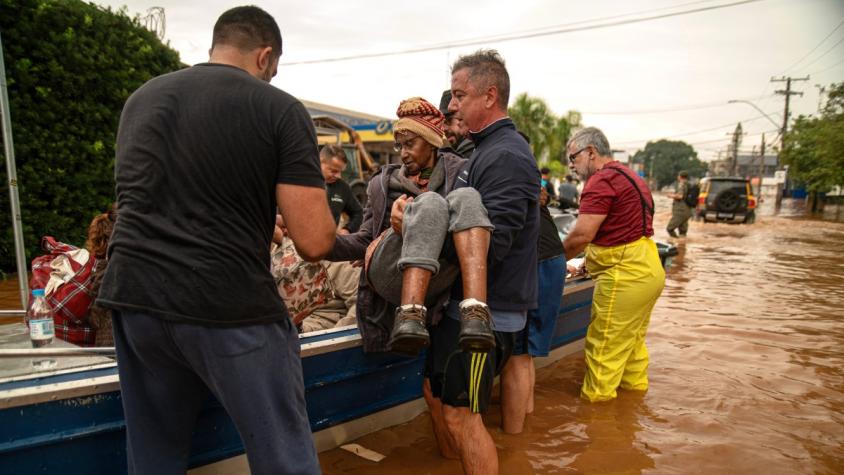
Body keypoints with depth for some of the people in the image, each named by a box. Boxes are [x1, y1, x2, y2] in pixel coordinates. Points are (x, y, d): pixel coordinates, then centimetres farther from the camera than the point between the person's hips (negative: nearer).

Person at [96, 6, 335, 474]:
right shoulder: (281, 108, -5)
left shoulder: (140, 98, 14)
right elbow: (314, 242, -12)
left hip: (132, 297, 7)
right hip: (229, 309, -6)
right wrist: (307, 202, 11)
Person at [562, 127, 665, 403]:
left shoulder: (602, 180, -15)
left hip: (625, 275, -11)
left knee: (604, 346, 0)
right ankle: (634, 386, 35)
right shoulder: (628, 176, 18)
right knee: (632, 339, 22)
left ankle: (594, 401, 10)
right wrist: (589, 263, 17)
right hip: (649, 269, 11)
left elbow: (582, 235, -21)